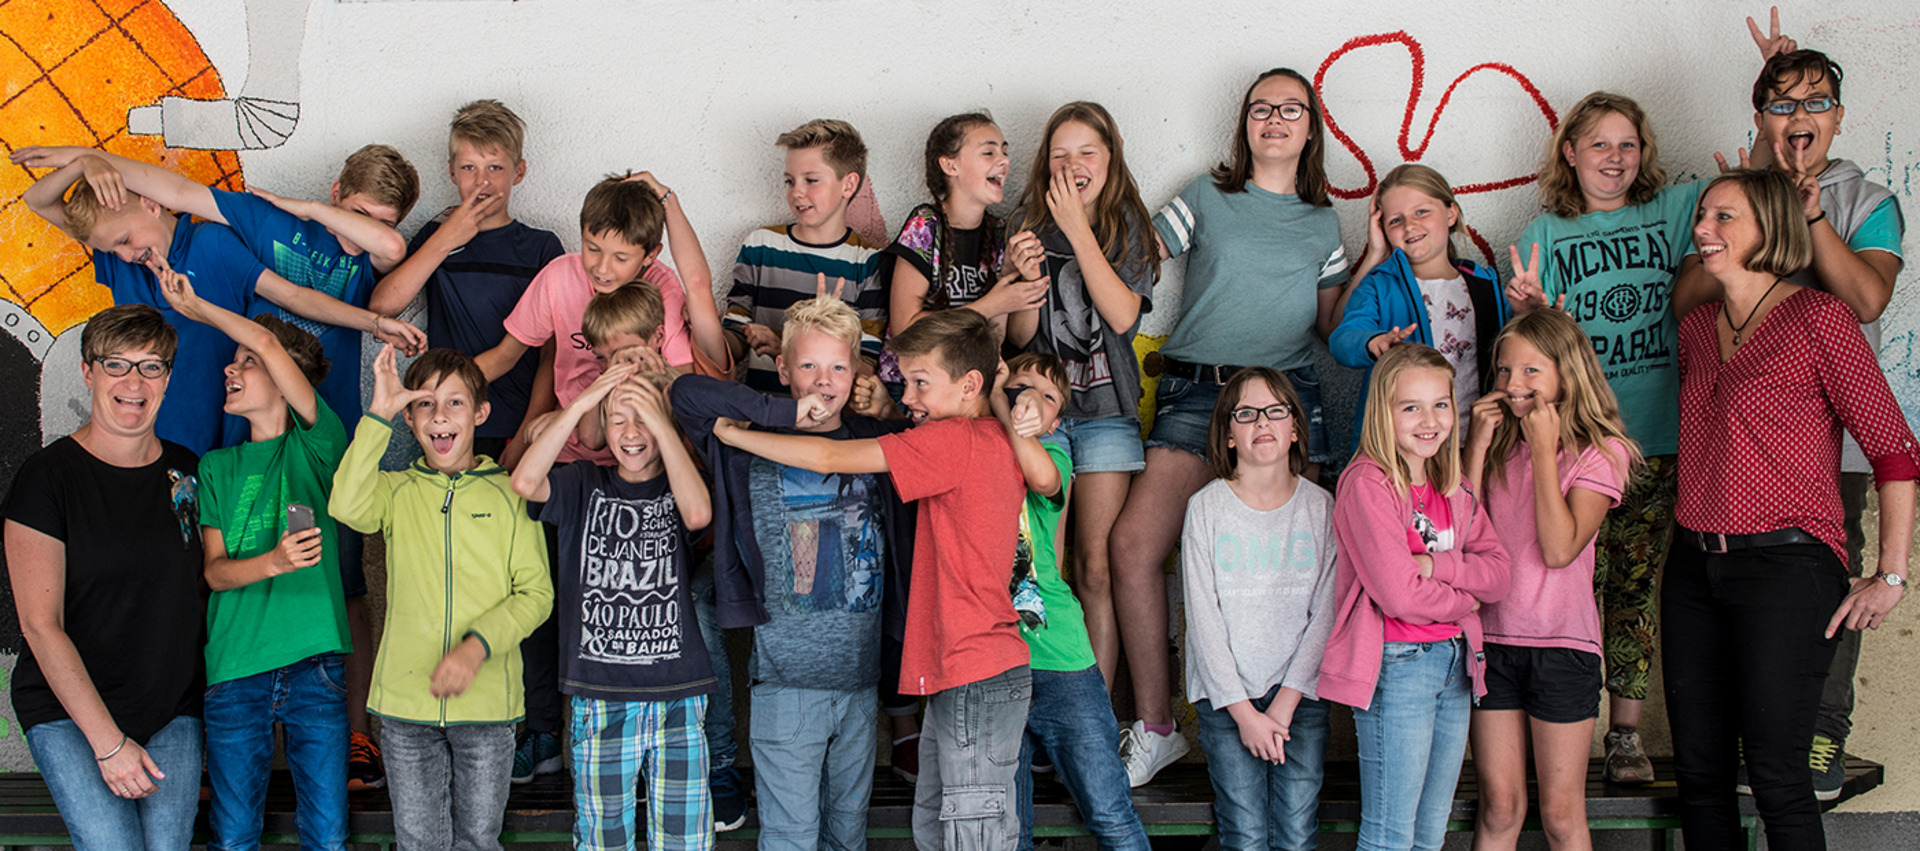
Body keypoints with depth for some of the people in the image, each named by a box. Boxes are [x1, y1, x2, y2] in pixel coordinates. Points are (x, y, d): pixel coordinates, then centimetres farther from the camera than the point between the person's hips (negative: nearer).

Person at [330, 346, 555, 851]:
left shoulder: (508, 496, 2)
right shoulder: (397, 490, 5)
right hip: (406, 700, 1)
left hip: (488, 701, -1)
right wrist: (378, 415, -18)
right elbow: (347, 507, -18)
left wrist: (477, 647, -17)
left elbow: (536, 594, -2)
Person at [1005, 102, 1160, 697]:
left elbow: (1123, 316, -11)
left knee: (1096, 569, -2)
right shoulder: (1031, 226, 7)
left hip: (1106, 409, 0)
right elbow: (1018, 336, 3)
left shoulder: (1129, 228, 5)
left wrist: (1078, 230, -12)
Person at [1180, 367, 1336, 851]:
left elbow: (1324, 615, 1)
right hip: (1225, 695, -1)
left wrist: (1286, 703, -7)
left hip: (1301, 693, 2)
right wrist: (1243, 712, -9)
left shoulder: (1320, 506, 4)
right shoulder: (1206, 508, -2)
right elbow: (1202, 617, -4)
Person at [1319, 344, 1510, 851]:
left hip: (1454, 661, 8)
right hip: (1396, 663, -7)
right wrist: (1467, 595, -4)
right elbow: (1399, 595, -19)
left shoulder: (1455, 490, 11)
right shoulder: (1368, 484, -13)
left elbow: (1499, 575, 3)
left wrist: (1435, 565, -13)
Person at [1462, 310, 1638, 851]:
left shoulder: (1600, 451, -4)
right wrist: (1477, 445, -7)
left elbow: (1560, 550, -17)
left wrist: (1543, 449, -16)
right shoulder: (1498, 444, 7)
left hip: (1562, 643, -3)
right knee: (1499, 807, 5)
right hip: (1492, 637, 3)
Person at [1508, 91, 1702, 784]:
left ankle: (1626, 734, 13)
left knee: (1636, 587, 6)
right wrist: (1532, 312, -17)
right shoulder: (1544, 233, 7)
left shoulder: (1671, 210, 10)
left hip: (1655, 439, 1)